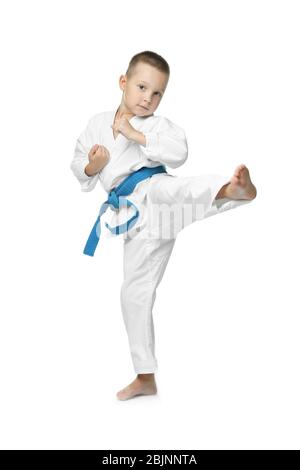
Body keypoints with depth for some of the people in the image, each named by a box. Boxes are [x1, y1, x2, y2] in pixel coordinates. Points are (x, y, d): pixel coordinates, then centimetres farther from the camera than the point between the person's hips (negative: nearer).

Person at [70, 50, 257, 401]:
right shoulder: (97, 123, 16)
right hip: (136, 217, 5)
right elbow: (77, 163, 19)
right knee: (134, 292, 7)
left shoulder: (158, 124, 2)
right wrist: (90, 168, -3)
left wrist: (136, 134, -17)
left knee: (165, 189, -41)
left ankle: (233, 189, -74)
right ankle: (145, 378, 21)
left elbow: (179, 152, -15)